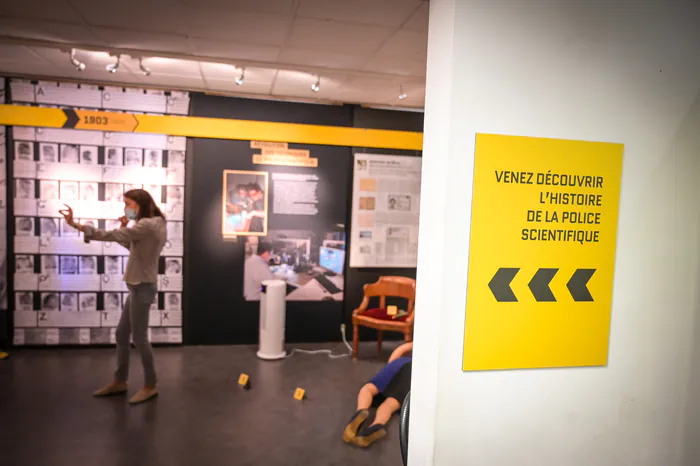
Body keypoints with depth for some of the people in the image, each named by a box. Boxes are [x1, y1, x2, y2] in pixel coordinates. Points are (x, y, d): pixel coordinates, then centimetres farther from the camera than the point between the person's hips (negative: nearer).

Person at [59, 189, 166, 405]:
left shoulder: (147, 225, -19)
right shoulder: (153, 225, 13)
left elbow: (112, 236, -25)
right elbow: (134, 247, 21)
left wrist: (76, 225, -25)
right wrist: (127, 229, 5)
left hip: (142, 288, -10)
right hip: (138, 287, 10)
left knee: (139, 338, 0)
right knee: (121, 334, 16)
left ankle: (150, 386, 14)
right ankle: (119, 382, 28)